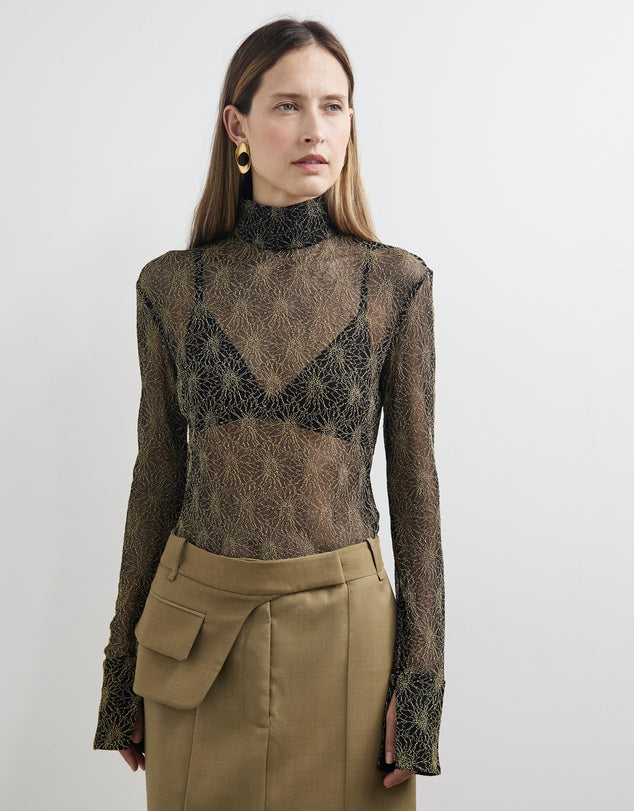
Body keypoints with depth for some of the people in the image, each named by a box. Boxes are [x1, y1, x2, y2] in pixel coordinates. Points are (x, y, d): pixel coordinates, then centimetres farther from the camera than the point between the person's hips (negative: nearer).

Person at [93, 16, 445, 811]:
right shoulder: (172, 284, 0)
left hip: (343, 628, -1)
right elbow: (157, 473, 5)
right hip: (197, 630, 1)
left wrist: (421, 677, -4)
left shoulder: (395, 282, -4)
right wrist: (124, 659, 8)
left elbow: (415, 481, -1)